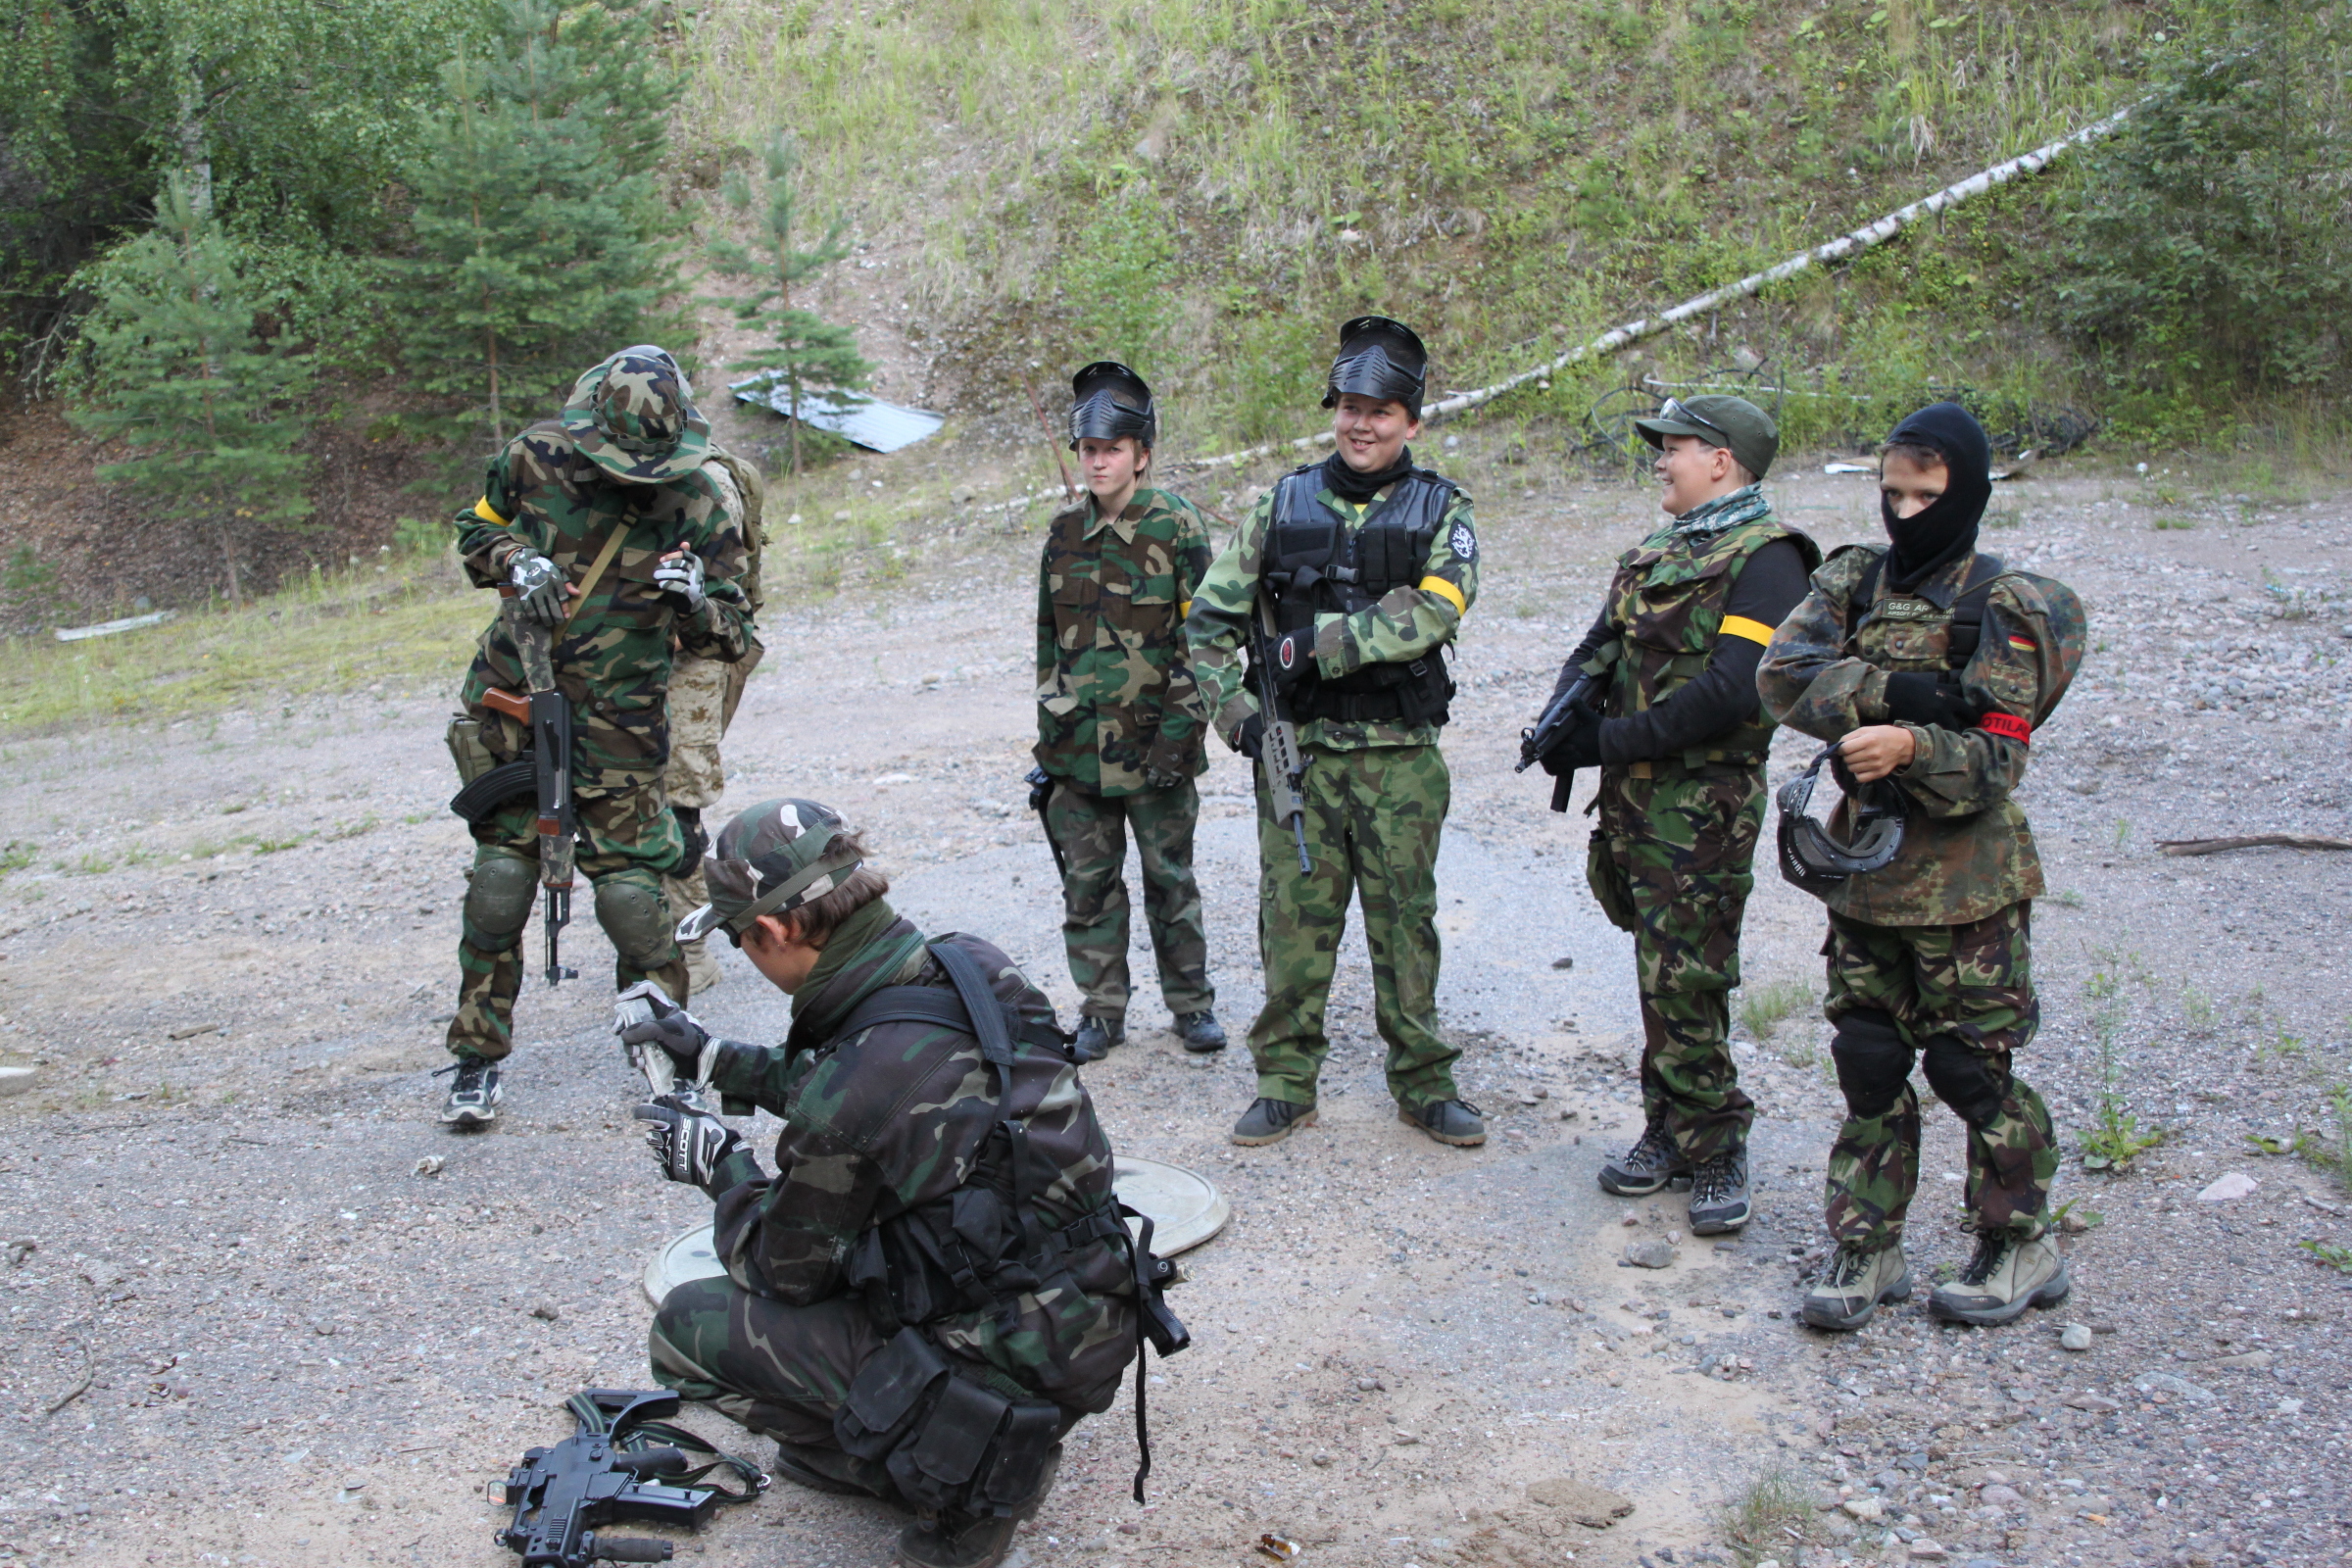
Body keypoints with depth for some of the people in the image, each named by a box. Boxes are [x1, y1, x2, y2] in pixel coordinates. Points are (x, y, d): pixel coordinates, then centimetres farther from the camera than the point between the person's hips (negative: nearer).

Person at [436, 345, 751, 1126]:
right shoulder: (537, 456, -5)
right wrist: (516, 562, -9)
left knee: (629, 888, -5)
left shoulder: (698, 503, -8)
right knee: (500, 878, 1)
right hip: (511, 702, 2)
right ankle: (477, 1057, 17)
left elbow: (731, 637, -4)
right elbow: (475, 531, 13)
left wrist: (698, 602, -27)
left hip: (619, 723, -1)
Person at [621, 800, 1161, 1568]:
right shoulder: (974, 968, -3)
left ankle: (957, 1475, 5)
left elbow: (784, 1272, -6)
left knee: (686, 1328, 0)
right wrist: (715, 1059, 23)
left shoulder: (845, 1098, -26)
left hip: (1009, 1370, -8)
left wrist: (715, 1163, 10)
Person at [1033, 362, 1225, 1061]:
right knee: (1088, 883, 8)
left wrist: (1179, 730, -12)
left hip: (1153, 744, -4)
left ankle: (1192, 1003, 21)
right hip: (1078, 744, 4)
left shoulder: (1178, 527, -6)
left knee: (1170, 878, 7)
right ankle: (1101, 1011, 20)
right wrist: (1047, 730, 13)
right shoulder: (1064, 533, 9)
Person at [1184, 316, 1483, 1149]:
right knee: (1293, 916, 4)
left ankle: (1424, 1082, 20)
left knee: (1405, 919, 7)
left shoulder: (1440, 511, 3)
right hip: (1298, 749, 1)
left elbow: (1434, 610, -15)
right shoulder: (1282, 504, 7)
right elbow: (1209, 616, 7)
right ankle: (1285, 1082, 16)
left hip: (1401, 757, -1)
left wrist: (1323, 640, -19)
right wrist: (1233, 709, -5)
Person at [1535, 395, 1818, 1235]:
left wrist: (1617, 740, -17)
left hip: (1703, 808, -8)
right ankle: (1670, 1131, 25)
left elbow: (1733, 691, -21)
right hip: (1633, 797, 8)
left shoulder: (1765, 557, -10)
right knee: (1660, 973, 14)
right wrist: (1566, 720, -4)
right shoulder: (1653, 553, 17)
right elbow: (1596, 652, 18)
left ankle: (1714, 1149, 6)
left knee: (1684, 983, -7)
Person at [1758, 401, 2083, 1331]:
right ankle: (1867, 1248, 21)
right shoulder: (1853, 581, 6)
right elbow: (1783, 674, -11)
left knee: (1972, 1069, 4)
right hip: (1861, 867, 5)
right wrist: (1896, 691, -22)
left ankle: (2021, 1248, 22)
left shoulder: (2005, 607, -7)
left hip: (1963, 880, -4)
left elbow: (1994, 762, -14)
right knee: (1869, 1064, 10)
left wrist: (1911, 746, -33)